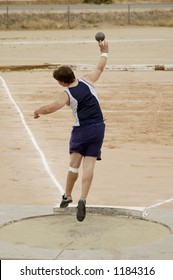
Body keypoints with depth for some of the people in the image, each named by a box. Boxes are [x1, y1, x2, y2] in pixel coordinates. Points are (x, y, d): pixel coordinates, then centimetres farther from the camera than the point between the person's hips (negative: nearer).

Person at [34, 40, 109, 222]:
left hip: (81, 130, -3)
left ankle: (67, 196, 15)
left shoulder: (66, 95, -10)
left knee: (74, 163, 10)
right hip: (98, 128, 3)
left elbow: (51, 108, -22)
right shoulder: (87, 80, 1)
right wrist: (104, 52, 32)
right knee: (89, 165, -3)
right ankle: (82, 199, -14)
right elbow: (100, 67, 16)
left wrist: (37, 111, -2)